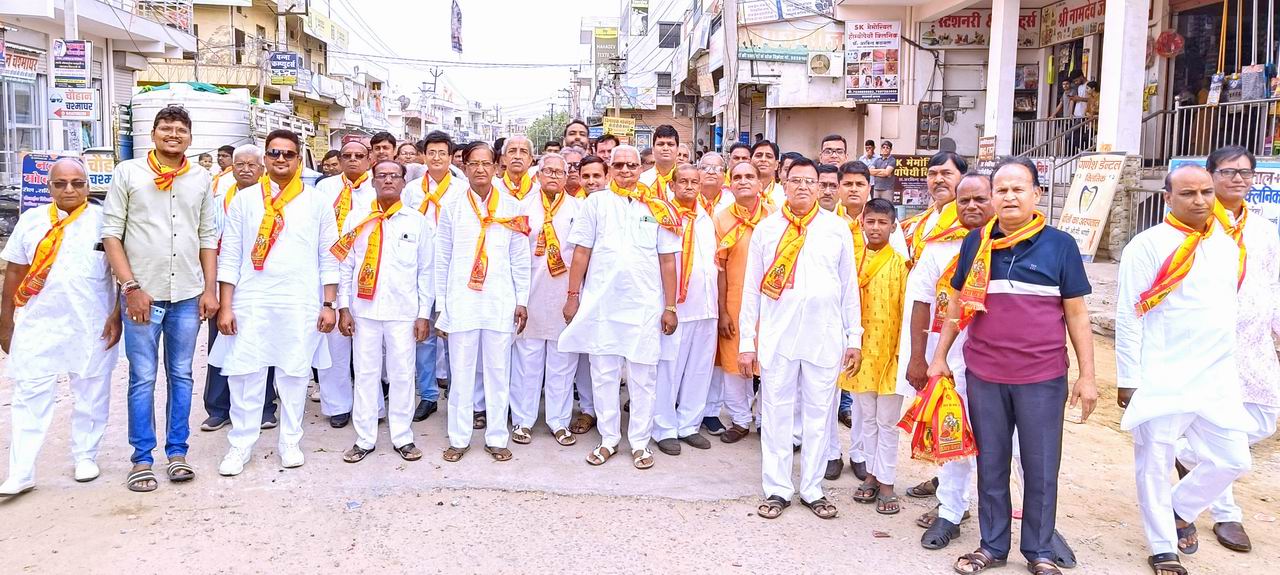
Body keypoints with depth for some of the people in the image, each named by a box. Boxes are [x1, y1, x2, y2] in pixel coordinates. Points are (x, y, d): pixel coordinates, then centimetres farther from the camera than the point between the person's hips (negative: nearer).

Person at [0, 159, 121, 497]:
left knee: (90, 395, 9)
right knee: (30, 397, 0)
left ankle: (85, 456, 24)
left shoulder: (103, 221, 1)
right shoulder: (31, 221, 8)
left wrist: (117, 316, -6)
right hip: (38, 325, 2)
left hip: (92, 327, -1)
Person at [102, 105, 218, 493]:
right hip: (142, 293, -2)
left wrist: (209, 290, 3)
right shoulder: (127, 172, 1)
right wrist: (131, 287, -9)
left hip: (188, 295, 3)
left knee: (181, 375, 9)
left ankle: (177, 453, 19)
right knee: (143, 379, 1)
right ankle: (142, 460, 10)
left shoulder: (201, 180, 9)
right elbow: (111, 233, -2)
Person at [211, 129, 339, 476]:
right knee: (245, 374, 1)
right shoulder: (244, 200, 6)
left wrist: (329, 305, 0)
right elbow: (230, 257, 4)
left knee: (294, 374, 6)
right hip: (251, 303, 1)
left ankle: (290, 442, 20)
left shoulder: (317, 203, 5)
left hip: (300, 305, 0)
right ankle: (240, 445, 13)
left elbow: (328, 258, 5)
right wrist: (225, 306, -1)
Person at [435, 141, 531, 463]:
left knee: (498, 373, 5)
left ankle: (496, 438, 16)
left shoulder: (512, 207, 5)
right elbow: (442, 260, 7)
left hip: (500, 303, 0)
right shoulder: (452, 208, 5)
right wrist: (440, 305, 5)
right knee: (461, 373, 5)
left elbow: (520, 259, 7)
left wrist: (522, 301, 4)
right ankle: (459, 438, 17)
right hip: (461, 302, 0)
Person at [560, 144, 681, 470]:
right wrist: (573, 296, 0)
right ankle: (608, 439, 20)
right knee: (603, 374, 7)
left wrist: (670, 307, 2)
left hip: (645, 306, 0)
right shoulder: (596, 203, 4)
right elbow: (581, 252, 4)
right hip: (600, 304, 0)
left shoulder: (658, 208, 5)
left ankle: (640, 442, 17)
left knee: (643, 376, 5)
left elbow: (667, 260, 5)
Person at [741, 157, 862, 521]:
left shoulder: (837, 229, 6)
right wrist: (746, 342, 2)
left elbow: (849, 288, 8)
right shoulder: (766, 229, 5)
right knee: (776, 413, 5)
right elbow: (751, 289, 5)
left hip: (824, 338, 0)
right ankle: (777, 489, 17)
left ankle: (812, 489, 20)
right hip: (776, 337, 0)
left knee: (819, 414, 7)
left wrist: (854, 338, 4)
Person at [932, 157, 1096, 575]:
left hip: (1042, 378, -2)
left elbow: (1076, 314, 0)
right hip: (984, 376, 2)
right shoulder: (975, 242, 4)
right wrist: (940, 356, 11)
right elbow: (958, 303, 13)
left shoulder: (1060, 245, -2)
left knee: (1041, 468, 7)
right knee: (991, 464, 12)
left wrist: (1087, 375, -2)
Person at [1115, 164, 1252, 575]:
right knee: (1155, 465, 4)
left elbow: (1238, 306, 17)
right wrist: (1127, 380, -10)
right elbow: (1128, 318, -9)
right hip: (1162, 381, -5)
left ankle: (1180, 510, 35)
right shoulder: (1149, 246, -9)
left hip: (1218, 380, 5)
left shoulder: (1230, 245, 9)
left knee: (1231, 460, 9)